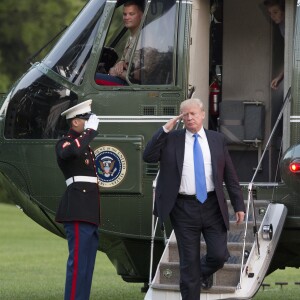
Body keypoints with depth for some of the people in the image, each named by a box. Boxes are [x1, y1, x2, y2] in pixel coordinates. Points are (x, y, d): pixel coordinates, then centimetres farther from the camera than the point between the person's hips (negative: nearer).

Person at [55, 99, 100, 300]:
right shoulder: (65, 142, -7)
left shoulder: (85, 143, 21)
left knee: (87, 262, 9)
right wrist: (91, 130, -21)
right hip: (78, 209, -10)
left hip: (90, 210, 10)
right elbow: (72, 151, -33)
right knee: (79, 260, -13)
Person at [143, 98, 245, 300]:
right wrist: (165, 130, -10)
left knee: (219, 255, -2)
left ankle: (205, 271, 33)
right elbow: (148, 156, -9)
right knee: (189, 261, 3)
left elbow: (230, 175, 8)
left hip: (212, 206, 1)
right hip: (184, 207, -1)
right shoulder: (171, 139, 3)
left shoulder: (217, 140, 7)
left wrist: (239, 205, 4)